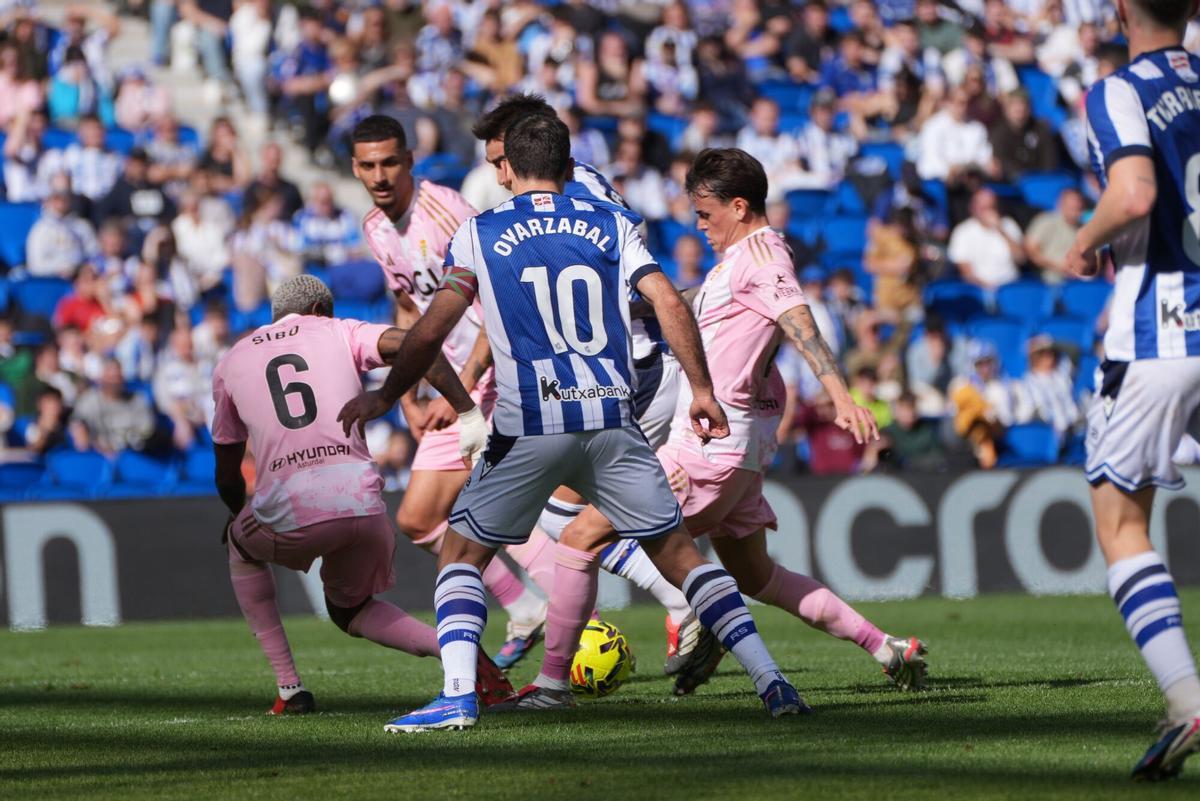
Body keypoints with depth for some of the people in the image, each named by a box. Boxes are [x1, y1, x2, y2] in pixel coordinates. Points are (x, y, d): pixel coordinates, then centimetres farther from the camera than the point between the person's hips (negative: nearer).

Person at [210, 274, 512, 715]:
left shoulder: (231, 363, 24)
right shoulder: (339, 333, 20)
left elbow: (227, 476, 32)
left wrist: (241, 515, 52)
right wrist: (469, 414, -2)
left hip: (286, 512, -1)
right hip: (360, 500, 1)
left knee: (241, 546, 35)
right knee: (350, 608, 29)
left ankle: (289, 689, 22)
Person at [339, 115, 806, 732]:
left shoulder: (479, 234, 6)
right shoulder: (611, 225, 12)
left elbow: (431, 331, 0)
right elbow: (669, 303, 1)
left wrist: (384, 396, 13)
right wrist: (701, 389, 8)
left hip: (529, 426, -2)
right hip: (611, 420, 2)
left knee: (462, 553, 11)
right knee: (678, 552, 10)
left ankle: (457, 695, -6)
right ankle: (771, 683, 2)